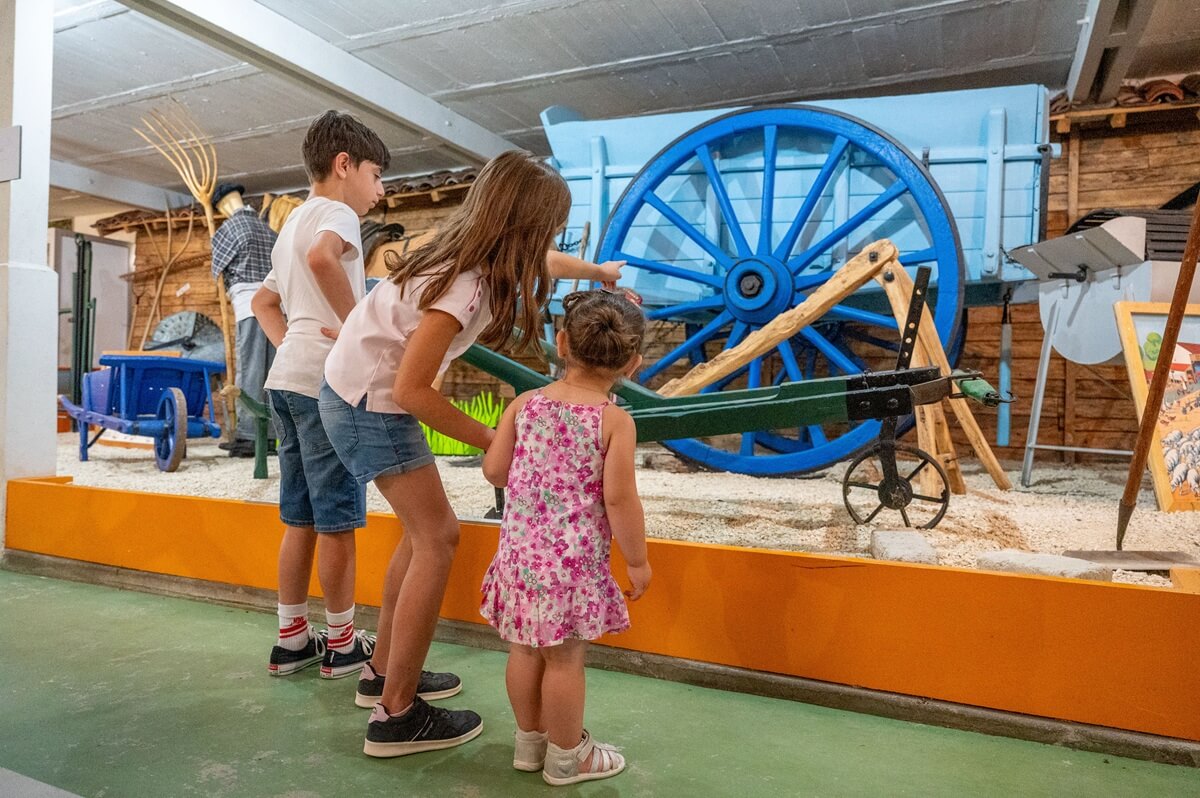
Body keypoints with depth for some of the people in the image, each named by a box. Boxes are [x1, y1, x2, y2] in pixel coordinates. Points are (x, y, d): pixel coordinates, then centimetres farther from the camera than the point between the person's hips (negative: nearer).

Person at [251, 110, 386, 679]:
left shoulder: (294, 222, 25)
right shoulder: (336, 211, -4)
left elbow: (264, 301, 31)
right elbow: (323, 257, -28)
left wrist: (290, 346, 17)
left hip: (287, 378, 9)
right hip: (328, 381, -9)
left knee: (301, 519, 13)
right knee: (337, 520, 0)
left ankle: (291, 639, 22)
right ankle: (342, 644, 12)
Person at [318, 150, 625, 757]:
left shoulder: (474, 251, -2)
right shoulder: (464, 287, -29)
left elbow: (542, 263, 18)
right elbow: (411, 390, -27)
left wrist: (599, 271, 30)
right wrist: (493, 441, -18)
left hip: (358, 388, 10)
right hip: (369, 403, -10)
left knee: (424, 531, 16)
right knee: (436, 540, -6)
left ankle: (383, 672, 30)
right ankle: (396, 715, 4)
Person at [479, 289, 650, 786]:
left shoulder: (526, 403, -1)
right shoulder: (615, 421, -12)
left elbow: (494, 471, 1)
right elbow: (619, 500, -15)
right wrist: (637, 560, -3)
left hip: (520, 551, 5)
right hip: (574, 559, -4)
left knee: (526, 648, 18)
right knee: (565, 658, 9)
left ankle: (530, 742, 37)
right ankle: (566, 756, 27)